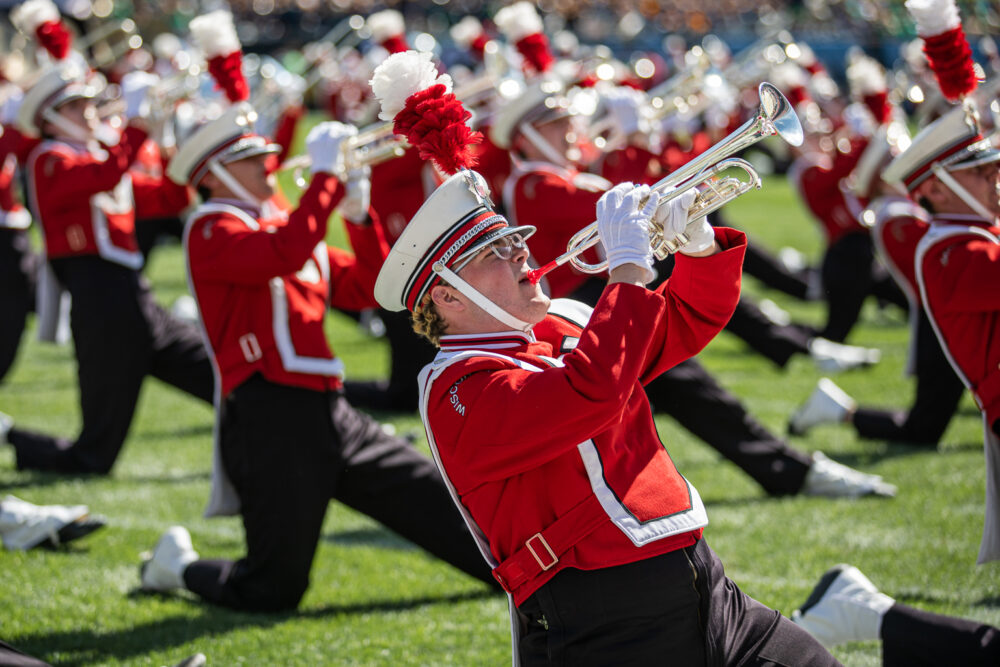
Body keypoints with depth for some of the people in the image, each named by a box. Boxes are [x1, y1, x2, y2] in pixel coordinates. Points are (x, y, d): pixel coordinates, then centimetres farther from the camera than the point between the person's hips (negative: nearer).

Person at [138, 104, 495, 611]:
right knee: (273, 593, -2)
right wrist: (326, 174, -18)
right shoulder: (210, 230, -6)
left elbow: (366, 291, 16)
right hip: (271, 426, -8)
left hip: (329, 413, 8)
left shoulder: (281, 230, 21)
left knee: (445, 505, 4)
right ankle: (178, 565, 23)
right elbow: (286, 254, -26)